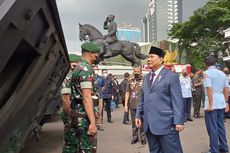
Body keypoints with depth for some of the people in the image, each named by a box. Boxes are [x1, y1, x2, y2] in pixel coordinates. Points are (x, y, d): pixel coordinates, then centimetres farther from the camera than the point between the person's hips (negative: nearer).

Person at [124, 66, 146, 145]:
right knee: (134, 122, 11)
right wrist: (126, 105, 7)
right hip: (132, 105, 3)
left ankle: (143, 138, 15)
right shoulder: (130, 81, 10)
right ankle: (134, 137, 24)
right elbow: (127, 93, 11)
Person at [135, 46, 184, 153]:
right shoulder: (146, 77, 16)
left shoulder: (171, 76, -4)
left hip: (166, 124, -6)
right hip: (149, 124, 6)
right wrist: (138, 115, 12)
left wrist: (178, 121, -14)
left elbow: (177, 100, -9)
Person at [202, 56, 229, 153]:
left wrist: (210, 105, -18)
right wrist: (225, 102, 19)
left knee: (212, 127, 0)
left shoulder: (207, 73, -10)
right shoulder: (222, 73, 11)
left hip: (212, 103, -7)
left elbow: (209, 89, -19)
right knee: (220, 125, 17)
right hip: (221, 103, 7)